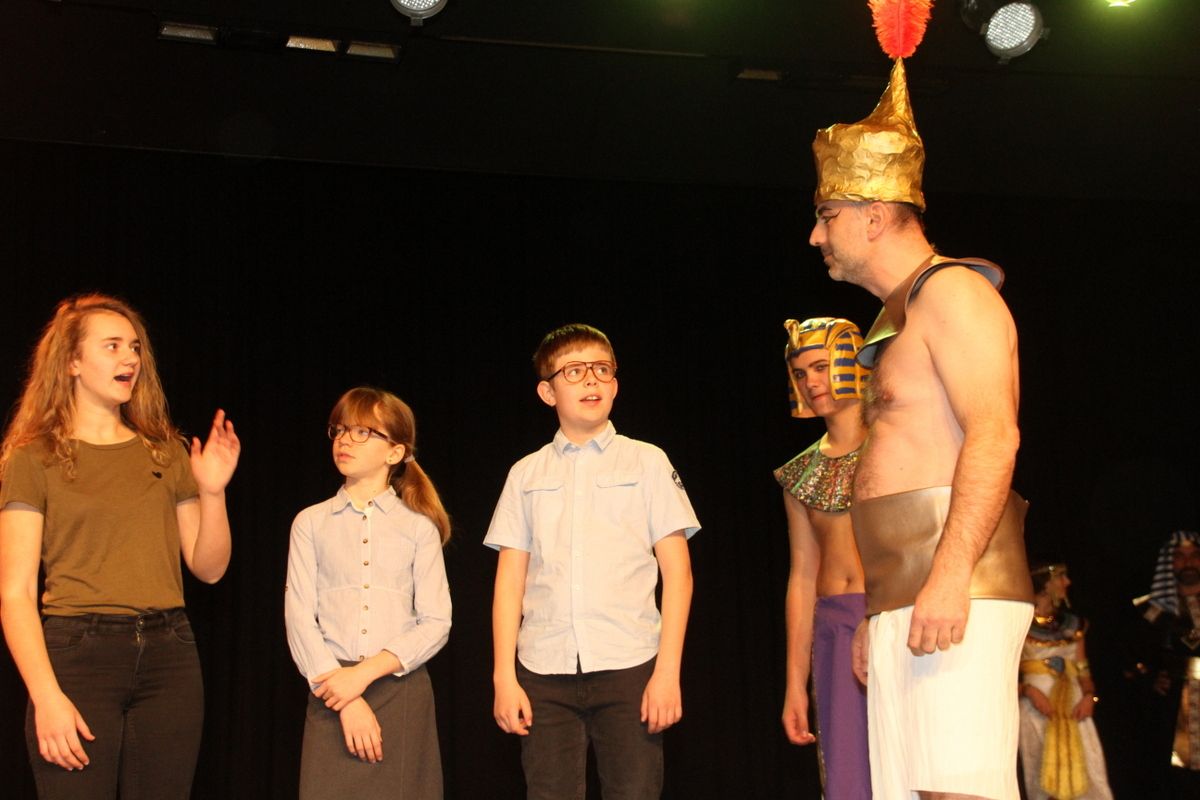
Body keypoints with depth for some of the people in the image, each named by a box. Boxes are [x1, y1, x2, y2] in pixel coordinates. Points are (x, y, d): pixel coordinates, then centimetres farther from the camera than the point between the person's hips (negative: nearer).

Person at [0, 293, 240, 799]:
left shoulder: (166, 452, 13)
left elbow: (209, 568, 13)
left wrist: (211, 493, -3)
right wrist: (46, 695, -15)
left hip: (168, 650, 3)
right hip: (77, 652, -3)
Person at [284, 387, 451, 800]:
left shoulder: (419, 527, 5)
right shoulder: (311, 522, 7)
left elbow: (436, 622, -1)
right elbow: (299, 618, -1)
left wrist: (366, 672, -13)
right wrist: (347, 701, -10)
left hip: (401, 686, 0)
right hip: (332, 691, 0)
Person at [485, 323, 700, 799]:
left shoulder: (647, 462, 9)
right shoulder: (526, 473, 13)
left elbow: (677, 571, 4)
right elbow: (510, 579, 10)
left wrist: (668, 671, -5)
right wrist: (504, 676, 2)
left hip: (628, 667, -1)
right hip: (544, 671, 1)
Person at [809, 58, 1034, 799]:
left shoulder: (951, 291, -4)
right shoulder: (898, 317, 25)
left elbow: (994, 435, -17)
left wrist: (948, 578, -26)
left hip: (954, 596, -9)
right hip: (904, 603, 9)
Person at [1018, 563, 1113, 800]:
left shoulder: (1072, 624, 16)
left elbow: (1083, 670, 14)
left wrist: (1089, 695, -6)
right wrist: (1028, 690, -20)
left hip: (1073, 707, 4)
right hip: (1036, 709, -4)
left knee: (1091, 780, -10)